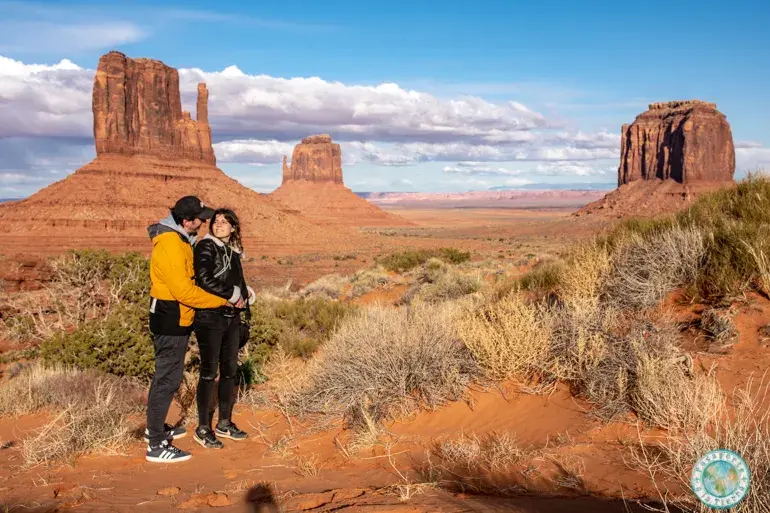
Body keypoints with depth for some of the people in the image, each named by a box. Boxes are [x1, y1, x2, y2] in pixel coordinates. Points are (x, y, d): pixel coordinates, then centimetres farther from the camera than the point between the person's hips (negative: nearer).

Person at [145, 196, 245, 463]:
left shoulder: (178, 239, 9)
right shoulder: (170, 245, -23)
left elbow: (188, 279, 13)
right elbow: (185, 291, -25)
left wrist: (230, 293, 5)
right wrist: (225, 300, -18)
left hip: (172, 320, 10)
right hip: (171, 321, -10)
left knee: (166, 374, 20)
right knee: (167, 379, -4)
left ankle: (156, 428, 35)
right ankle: (156, 445, 5)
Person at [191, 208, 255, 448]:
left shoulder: (233, 251, 13)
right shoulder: (206, 247, -8)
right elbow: (204, 280, -20)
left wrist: (245, 292, 2)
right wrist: (231, 296, -15)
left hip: (231, 318, 7)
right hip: (209, 318, -7)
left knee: (230, 370, 12)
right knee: (209, 372, 0)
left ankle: (224, 424, 25)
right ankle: (203, 428, 11)